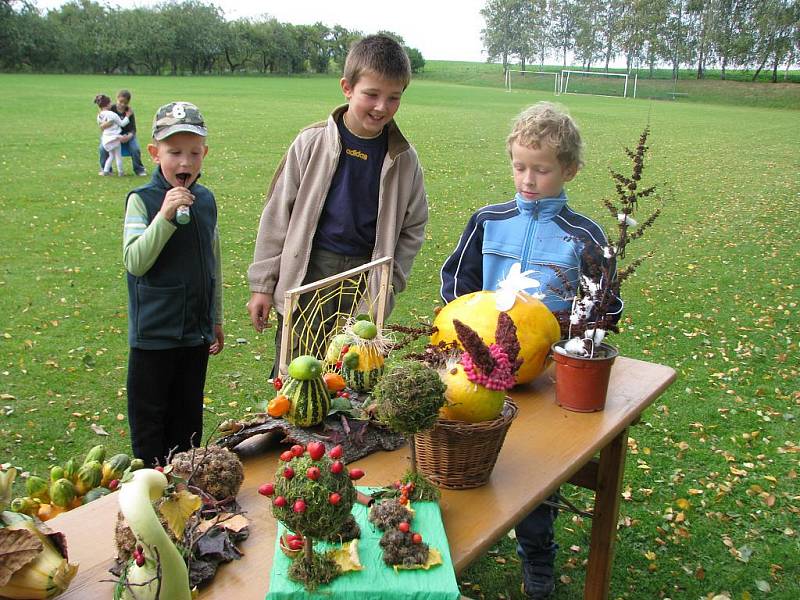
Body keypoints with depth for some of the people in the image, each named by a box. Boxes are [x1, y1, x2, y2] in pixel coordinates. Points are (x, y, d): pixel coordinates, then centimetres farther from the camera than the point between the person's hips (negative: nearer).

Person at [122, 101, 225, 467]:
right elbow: (134, 262, -23)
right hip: (154, 334, -5)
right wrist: (165, 215, -32)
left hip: (196, 332, 5)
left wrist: (216, 319, 16)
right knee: (149, 417, 10)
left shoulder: (206, 199, 3)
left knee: (189, 417, 17)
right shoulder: (142, 200, -12)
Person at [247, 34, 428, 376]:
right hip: (307, 274, -1)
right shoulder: (312, 143, -3)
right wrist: (262, 284, 2)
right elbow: (278, 213, 1)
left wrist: (388, 283, 1)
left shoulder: (403, 158, 1)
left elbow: (413, 227, 11)